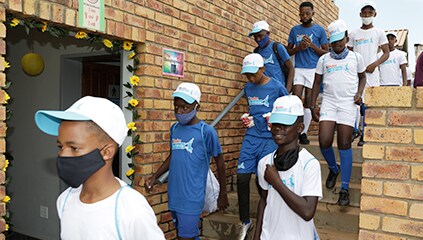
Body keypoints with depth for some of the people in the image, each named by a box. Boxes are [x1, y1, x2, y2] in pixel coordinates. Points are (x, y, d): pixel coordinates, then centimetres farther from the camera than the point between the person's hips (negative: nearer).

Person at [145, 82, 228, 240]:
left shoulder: (206, 131, -12)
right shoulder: (174, 128, 5)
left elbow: (219, 162, -4)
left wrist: (223, 194, 1)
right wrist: (155, 177, 9)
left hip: (192, 198, -6)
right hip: (174, 196, 6)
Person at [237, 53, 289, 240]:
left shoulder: (276, 87, -6)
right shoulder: (248, 88, 10)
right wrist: (248, 119, 7)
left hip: (269, 138, -4)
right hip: (251, 137, 4)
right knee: (242, 177, -2)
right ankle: (245, 222, 15)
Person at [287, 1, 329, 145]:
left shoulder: (319, 30, 5)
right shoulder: (295, 30, 11)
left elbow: (326, 52, 4)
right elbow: (288, 51, 15)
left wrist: (311, 45, -10)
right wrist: (299, 48, -6)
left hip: (313, 70, -1)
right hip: (298, 69, 1)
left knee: (308, 102, 1)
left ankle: (304, 132, 9)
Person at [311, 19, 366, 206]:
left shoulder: (356, 57, 10)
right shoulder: (324, 59, 12)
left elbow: (362, 77, 21)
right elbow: (317, 83, 14)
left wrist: (359, 93, 1)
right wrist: (313, 106, 8)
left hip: (348, 103, -1)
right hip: (328, 101, 1)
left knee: (344, 144, -4)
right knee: (324, 142, -12)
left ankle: (345, 189, 5)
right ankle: (333, 168, 22)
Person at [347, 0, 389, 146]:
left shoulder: (379, 33, 8)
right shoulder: (354, 34, 13)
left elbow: (386, 53, 6)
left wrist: (374, 64, -10)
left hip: (371, 73, -2)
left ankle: (365, 135, 3)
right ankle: (355, 130, 12)